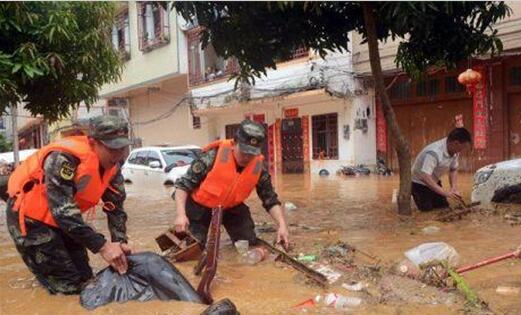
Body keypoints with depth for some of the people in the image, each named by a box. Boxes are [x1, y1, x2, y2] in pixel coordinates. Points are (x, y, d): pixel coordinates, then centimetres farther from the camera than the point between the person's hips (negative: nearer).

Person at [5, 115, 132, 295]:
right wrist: (102, 246, -34)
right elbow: (62, 211, -35)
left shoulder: (111, 166, -9)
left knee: (84, 278, 12)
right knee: (69, 286, -8)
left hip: (62, 217, 8)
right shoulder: (64, 158, -33)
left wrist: (120, 243, -16)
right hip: (29, 216, -7)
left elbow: (115, 208, -1)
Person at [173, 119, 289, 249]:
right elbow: (183, 184, -21)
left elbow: (271, 200, -8)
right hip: (200, 207, -3)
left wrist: (282, 225, -23)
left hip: (231, 208, 4)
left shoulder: (258, 167, -17)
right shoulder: (213, 156, -28)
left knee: (250, 244, 1)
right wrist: (181, 214, -32)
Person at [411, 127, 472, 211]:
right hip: (419, 183, -8)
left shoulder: (454, 151, -11)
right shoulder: (434, 152, -37)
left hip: (434, 182, 8)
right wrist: (445, 192, -44)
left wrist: (454, 188, -12)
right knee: (428, 210, -10)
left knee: (444, 208, 6)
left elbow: (453, 170, 4)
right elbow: (425, 177, -43)